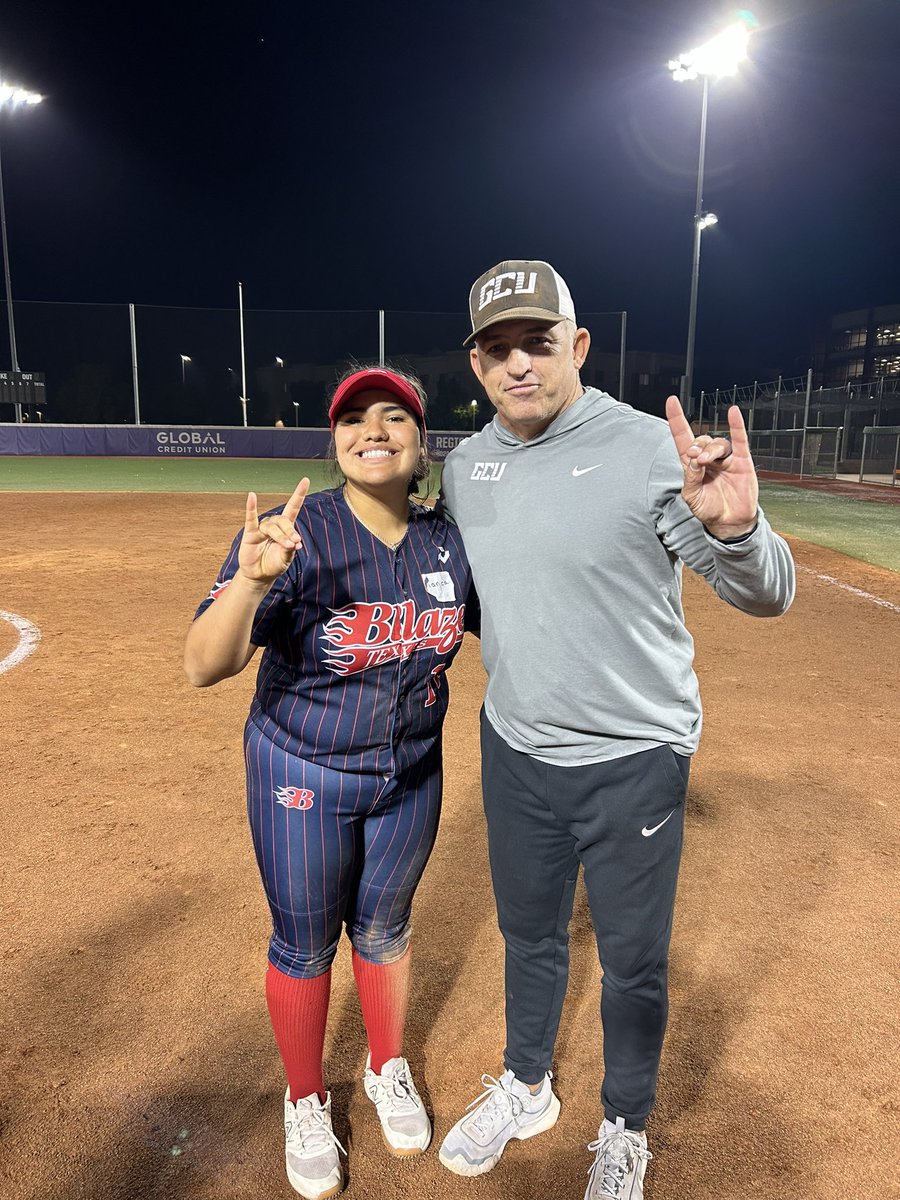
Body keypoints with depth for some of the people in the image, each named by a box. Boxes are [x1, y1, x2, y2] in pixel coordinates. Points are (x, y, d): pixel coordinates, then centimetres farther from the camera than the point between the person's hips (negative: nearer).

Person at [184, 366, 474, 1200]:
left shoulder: (447, 542, -8)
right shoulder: (294, 534, -23)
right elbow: (203, 667, -30)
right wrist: (250, 580, -48)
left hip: (410, 773, 4)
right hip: (303, 774, -3)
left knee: (383, 928, 23)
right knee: (305, 944, 15)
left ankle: (388, 1070, 50)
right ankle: (306, 1102, 43)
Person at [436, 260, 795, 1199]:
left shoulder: (649, 448, -17)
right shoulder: (463, 466, 1)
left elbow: (767, 594, -19)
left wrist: (732, 527, -39)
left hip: (633, 761, -4)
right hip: (513, 749, 5)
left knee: (633, 962, 14)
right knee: (528, 933, 24)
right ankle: (525, 1089, 50)